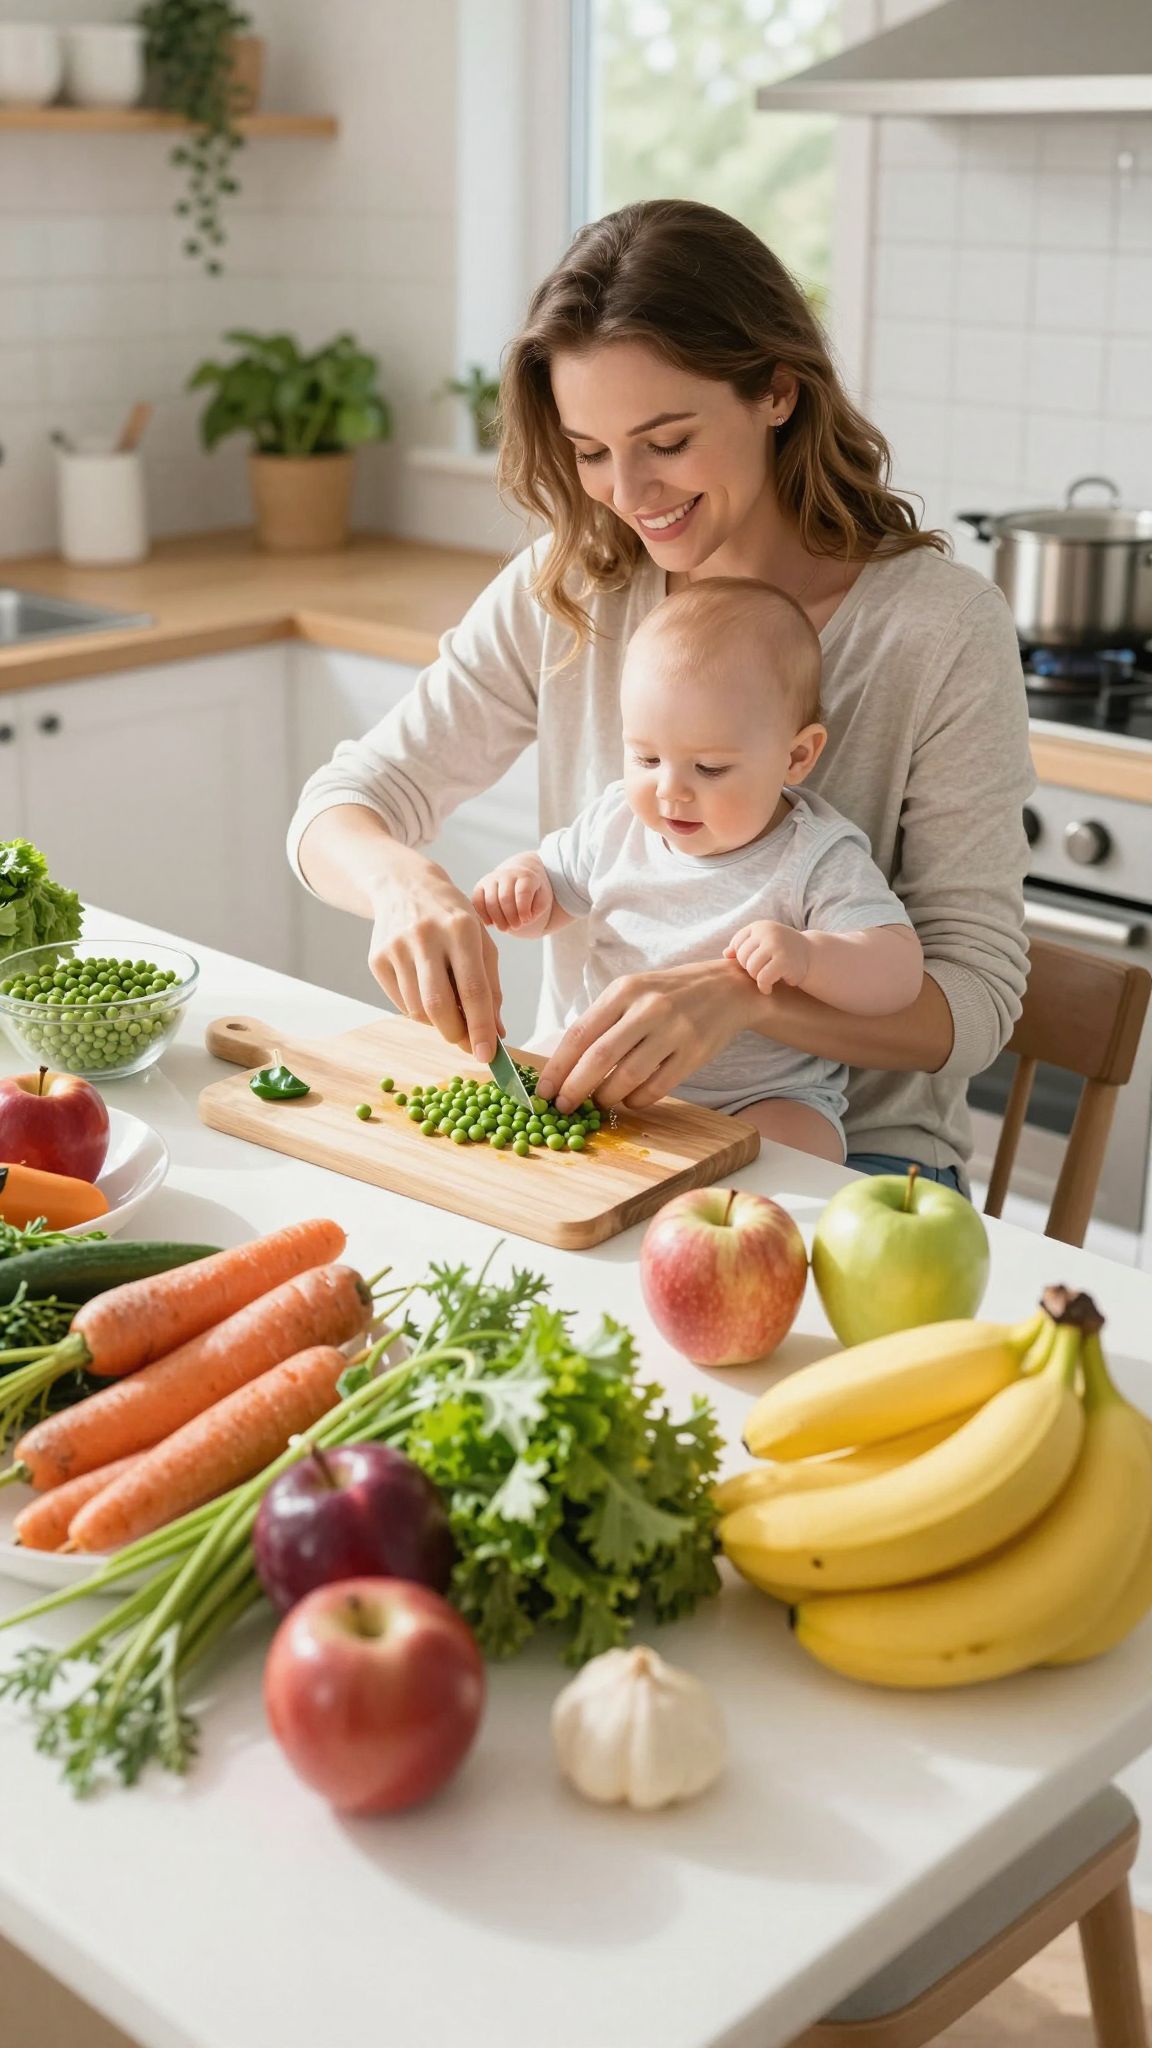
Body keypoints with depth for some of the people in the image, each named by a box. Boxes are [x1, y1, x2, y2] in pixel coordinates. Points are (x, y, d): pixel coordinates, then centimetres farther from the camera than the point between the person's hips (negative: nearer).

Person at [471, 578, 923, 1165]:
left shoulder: (818, 858, -12)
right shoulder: (617, 823, 3)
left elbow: (900, 972, -19)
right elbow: (546, 905, 19)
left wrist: (808, 957, -39)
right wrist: (518, 880, -7)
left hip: (763, 1097, -4)